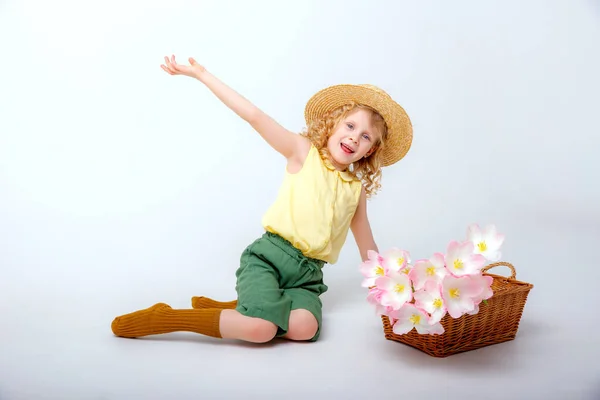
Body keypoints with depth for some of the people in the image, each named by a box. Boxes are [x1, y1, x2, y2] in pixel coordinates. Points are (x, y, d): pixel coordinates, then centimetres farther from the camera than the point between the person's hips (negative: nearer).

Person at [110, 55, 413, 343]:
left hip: (308, 274, 4)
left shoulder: (357, 188, 15)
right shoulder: (303, 152, 2)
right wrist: (200, 74, -13)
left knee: (304, 327, -28)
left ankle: (239, 307, -3)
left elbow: (366, 244, 25)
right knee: (260, 329, -29)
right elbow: (254, 116, -7)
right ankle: (165, 317, -9)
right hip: (268, 256, -4)